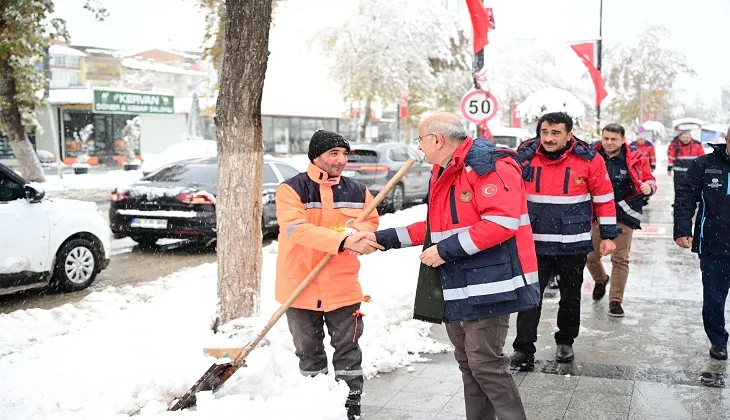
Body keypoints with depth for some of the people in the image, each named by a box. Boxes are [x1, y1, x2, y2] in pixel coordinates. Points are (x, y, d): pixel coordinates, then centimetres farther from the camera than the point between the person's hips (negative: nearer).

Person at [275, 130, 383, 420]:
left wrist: (356, 232, -14)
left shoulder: (357, 191, 3)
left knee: (347, 349, 9)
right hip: (300, 287, -1)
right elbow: (297, 229, -25)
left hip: (343, 287, 2)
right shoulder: (291, 189, -10)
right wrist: (343, 241, -35)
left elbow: (371, 223, 11)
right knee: (308, 351, 14)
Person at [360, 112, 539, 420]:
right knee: (467, 363, 16)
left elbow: (502, 222, -24)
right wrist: (386, 238, 18)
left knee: (485, 364, -6)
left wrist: (447, 250, -21)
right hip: (456, 289, 10)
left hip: (487, 286, -10)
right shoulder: (443, 174, 17)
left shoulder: (488, 166, -15)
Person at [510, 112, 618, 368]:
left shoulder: (588, 160, -9)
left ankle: (565, 342, 33)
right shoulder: (525, 157, -5)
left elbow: (604, 198, -1)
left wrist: (608, 236, 0)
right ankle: (523, 349, 5)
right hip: (534, 242, 1)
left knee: (571, 296, 14)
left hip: (573, 244, 0)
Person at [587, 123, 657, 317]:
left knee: (620, 259, 3)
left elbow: (649, 180, 3)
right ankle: (600, 280, 42)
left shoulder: (636, 158, -7)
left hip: (624, 216, -1)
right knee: (590, 256, 9)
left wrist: (648, 187, -19)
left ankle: (615, 301, 13)